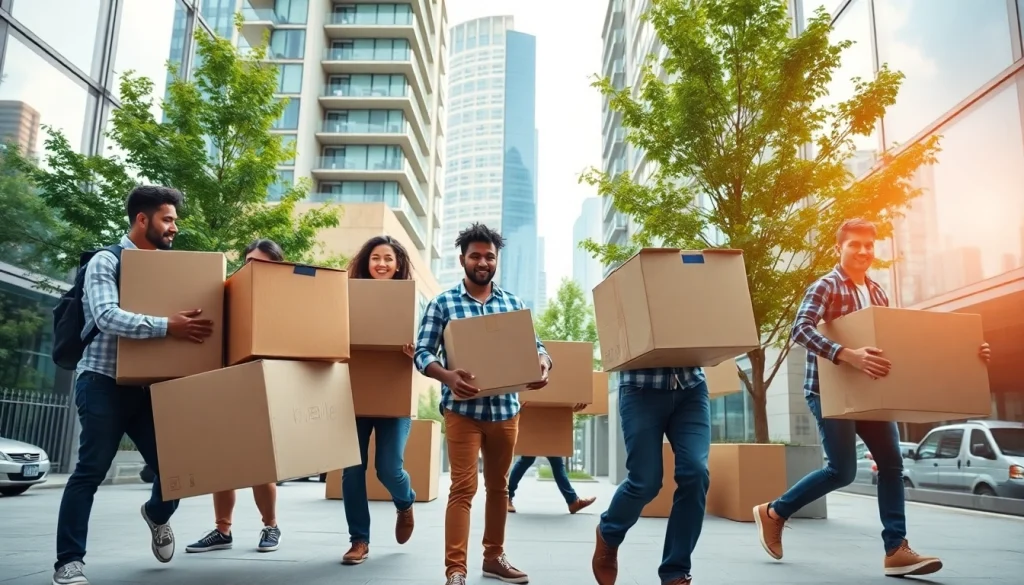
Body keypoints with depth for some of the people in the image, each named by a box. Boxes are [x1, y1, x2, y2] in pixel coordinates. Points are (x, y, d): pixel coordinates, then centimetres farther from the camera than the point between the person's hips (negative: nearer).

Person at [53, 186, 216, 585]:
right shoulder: (106, 262, -5)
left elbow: (182, 310, 16)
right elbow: (106, 317, -21)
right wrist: (168, 327, -29)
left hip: (149, 386, 5)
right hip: (105, 383, -5)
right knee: (90, 472, -2)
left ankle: (156, 516, 37)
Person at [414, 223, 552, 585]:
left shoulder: (513, 303, 8)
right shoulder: (443, 304, -2)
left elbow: (535, 346, 8)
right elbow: (422, 353, -7)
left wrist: (542, 366, -16)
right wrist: (448, 376, -28)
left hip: (505, 409, 4)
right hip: (463, 409, -4)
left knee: (498, 485, 15)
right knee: (464, 488, -4)